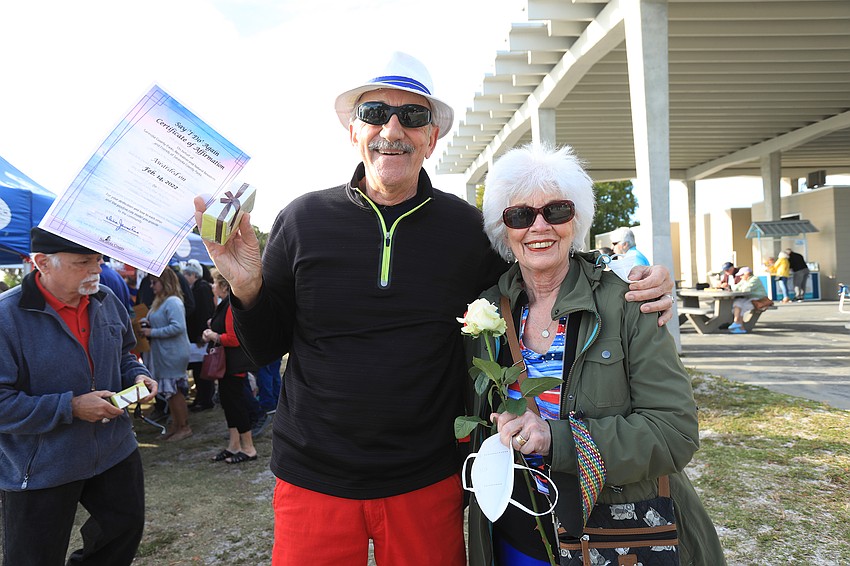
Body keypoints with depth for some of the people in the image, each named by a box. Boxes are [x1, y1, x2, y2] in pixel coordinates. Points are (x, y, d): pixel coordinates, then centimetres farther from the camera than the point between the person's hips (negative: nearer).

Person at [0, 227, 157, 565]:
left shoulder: (106, 300, 0)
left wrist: (137, 374, -4)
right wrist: (71, 407, -24)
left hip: (115, 450, 6)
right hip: (40, 470, -5)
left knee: (127, 525, 21)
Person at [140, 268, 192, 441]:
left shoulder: (173, 302, -17)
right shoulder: (159, 302, 13)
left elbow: (178, 327, -26)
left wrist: (153, 332, -20)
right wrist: (148, 324, 2)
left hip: (173, 355, -10)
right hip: (163, 354, 10)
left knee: (173, 391, -1)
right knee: (170, 391, 15)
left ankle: (184, 427, 11)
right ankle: (175, 425, 25)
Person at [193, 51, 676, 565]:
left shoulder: (466, 227, -5)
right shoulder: (303, 219, -5)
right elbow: (266, 348, 3)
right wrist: (247, 287, -18)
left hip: (428, 483, 1)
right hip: (314, 481, 0)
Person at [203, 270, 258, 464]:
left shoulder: (232, 306, -20)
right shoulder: (225, 304, 14)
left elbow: (234, 338, -26)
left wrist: (215, 336, -12)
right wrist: (213, 330, 8)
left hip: (234, 364, -11)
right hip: (227, 363, 11)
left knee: (236, 401, -3)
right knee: (228, 401, 15)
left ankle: (248, 448, 8)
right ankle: (234, 446, 24)